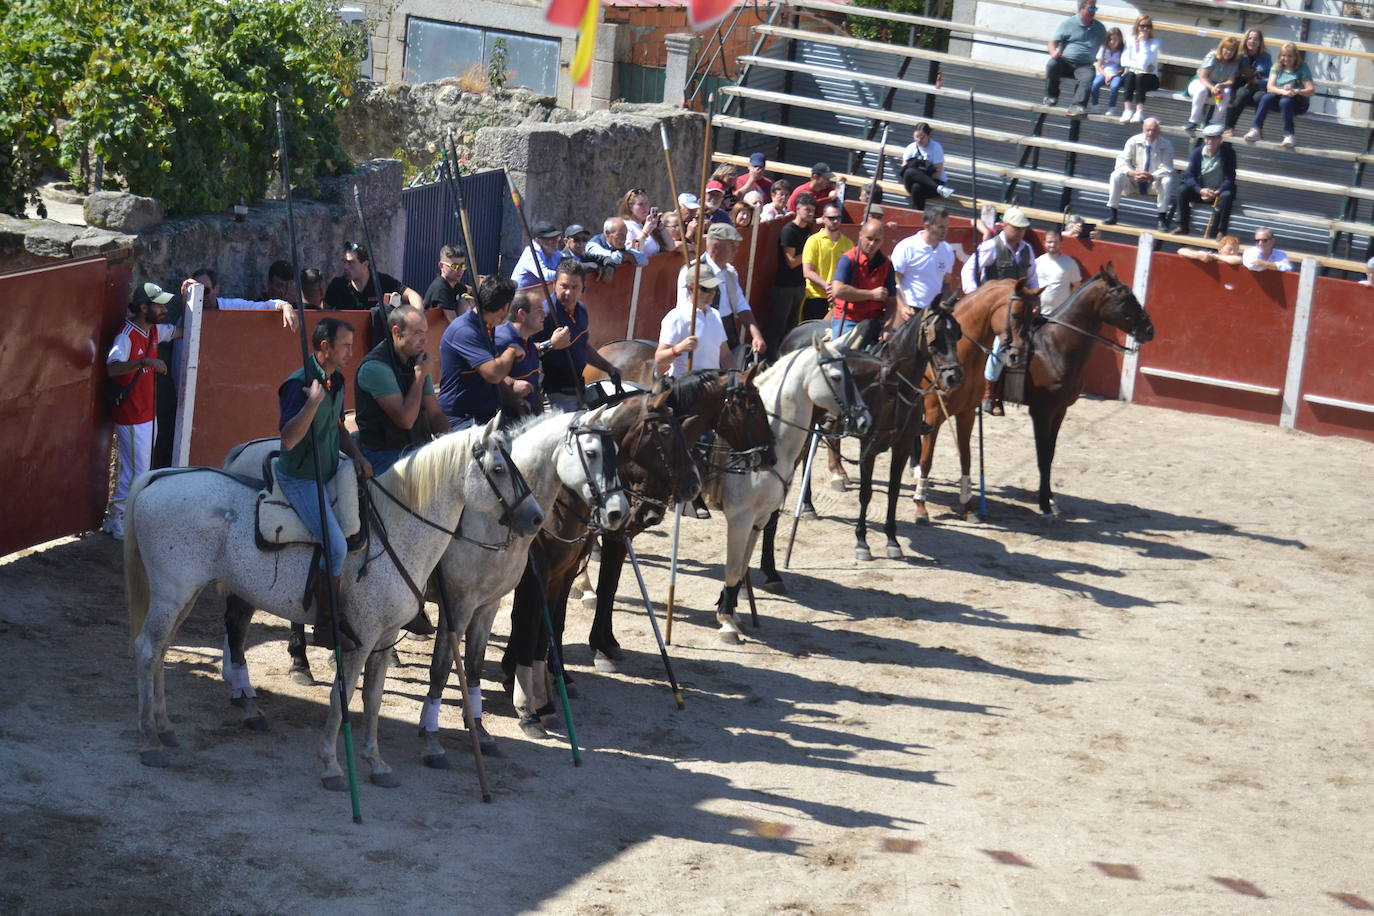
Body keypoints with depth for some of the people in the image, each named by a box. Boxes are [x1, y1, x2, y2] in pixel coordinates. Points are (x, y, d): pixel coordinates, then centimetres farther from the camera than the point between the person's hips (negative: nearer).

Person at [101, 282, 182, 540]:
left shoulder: (154, 331, 6)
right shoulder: (127, 335, -21)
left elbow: (180, 331, 23)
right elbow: (112, 368, -36)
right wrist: (145, 361, -46)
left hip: (147, 413, 9)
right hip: (131, 419, -9)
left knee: (139, 470, 16)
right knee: (136, 473, -6)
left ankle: (116, 518, 26)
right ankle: (116, 523, 6)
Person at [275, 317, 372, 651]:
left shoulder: (337, 381, 8)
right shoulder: (298, 384, -19)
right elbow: (288, 440, -28)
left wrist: (357, 456, 5)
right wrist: (313, 402, -33)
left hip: (328, 474, 9)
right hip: (300, 479, -9)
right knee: (337, 547, -21)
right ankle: (328, 627, -8)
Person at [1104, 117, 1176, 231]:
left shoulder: (1166, 145, -7)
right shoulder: (1134, 141, -5)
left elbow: (1166, 169, -15)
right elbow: (1122, 161, -9)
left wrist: (1151, 176, -34)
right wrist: (1132, 173, -30)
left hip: (1154, 181, -1)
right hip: (1134, 179, 1)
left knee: (1167, 180, -33)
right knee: (1116, 175, -26)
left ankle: (1161, 218, -27)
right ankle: (1111, 215, -24)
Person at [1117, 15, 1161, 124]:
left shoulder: (1155, 42, -5)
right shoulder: (1131, 40, 4)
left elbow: (1145, 63, -19)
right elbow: (1124, 61, -7)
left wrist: (1143, 42, -16)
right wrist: (1142, 66, -17)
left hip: (1149, 78, -2)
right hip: (1131, 77, 2)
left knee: (1140, 77, -34)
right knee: (1130, 75, -32)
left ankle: (1140, 111, -41)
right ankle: (1127, 109, -42)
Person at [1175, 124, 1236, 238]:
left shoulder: (1229, 153, -9)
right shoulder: (1197, 152, -3)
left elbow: (1229, 179, -14)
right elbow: (1188, 176, -10)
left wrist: (1216, 193, -30)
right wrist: (1200, 190, -28)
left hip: (1219, 192, -2)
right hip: (1201, 191, 2)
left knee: (1227, 196, -36)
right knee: (1183, 191, -25)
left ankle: (1220, 231, -31)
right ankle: (1183, 227, -14)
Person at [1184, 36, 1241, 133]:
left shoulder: (1235, 63, -4)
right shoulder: (1212, 56, -13)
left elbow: (1231, 81, -13)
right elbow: (1203, 76, -19)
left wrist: (1221, 85, -36)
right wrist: (1212, 88, -38)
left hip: (1219, 87, 3)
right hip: (1200, 83, -3)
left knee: (1227, 92, -31)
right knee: (1202, 90, -38)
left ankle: (1215, 123, -27)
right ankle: (1193, 121, -31)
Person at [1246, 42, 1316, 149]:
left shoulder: (1302, 68, -3)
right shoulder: (1277, 67, 6)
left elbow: (1311, 90, -13)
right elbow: (1270, 87, -9)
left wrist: (1297, 91, -34)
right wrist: (1283, 91, -30)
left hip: (1299, 102, -3)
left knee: (1285, 101, -36)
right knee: (1266, 97, -28)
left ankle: (1288, 135, -40)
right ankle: (1256, 130, -35)